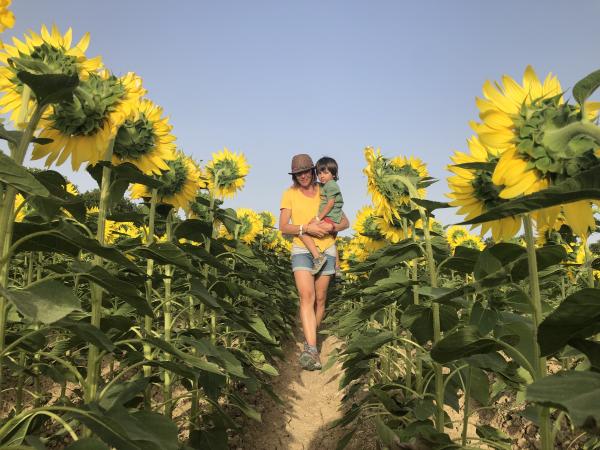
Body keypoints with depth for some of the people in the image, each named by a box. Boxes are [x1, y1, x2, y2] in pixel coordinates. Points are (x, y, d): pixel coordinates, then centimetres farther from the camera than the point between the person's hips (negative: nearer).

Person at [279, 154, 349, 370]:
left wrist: (332, 227, -15)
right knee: (306, 296, -18)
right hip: (302, 250, -2)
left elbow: (345, 222, 7)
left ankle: (309, 340, 25)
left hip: (326, 250, 2)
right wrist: (306, 228, -20)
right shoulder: (289, 194, 2)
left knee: (320, 299, 5)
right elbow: (283, 227, -5)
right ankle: (312, 350, -26)